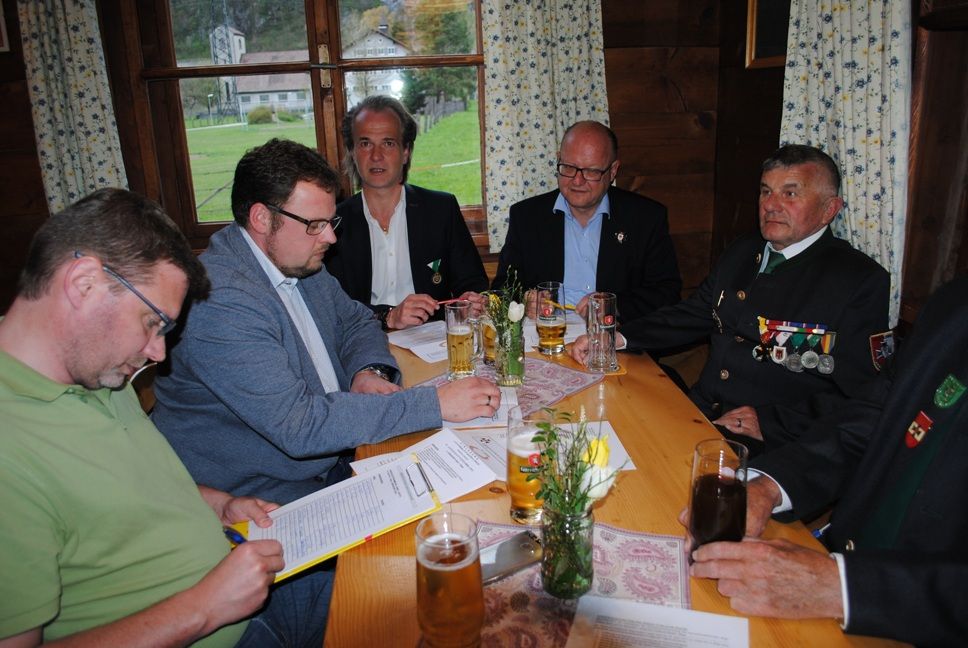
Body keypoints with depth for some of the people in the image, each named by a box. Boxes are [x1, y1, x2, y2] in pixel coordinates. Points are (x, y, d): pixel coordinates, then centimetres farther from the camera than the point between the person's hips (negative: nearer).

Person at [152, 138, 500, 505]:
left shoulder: (300, 264, 3)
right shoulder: (220, 301, -25)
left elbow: (356, 321, 18)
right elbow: (298, 425, -31)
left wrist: (371, 370, -6)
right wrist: (436, 404, -29)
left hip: (331, 459, 8)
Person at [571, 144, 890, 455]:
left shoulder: (862, 282, -6)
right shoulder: (741, 253, 16)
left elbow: (857, 396, -11)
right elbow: (690, 316, 18)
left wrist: (770, 422, -21)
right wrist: (617, 337, 2)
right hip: (699, 416, 6)